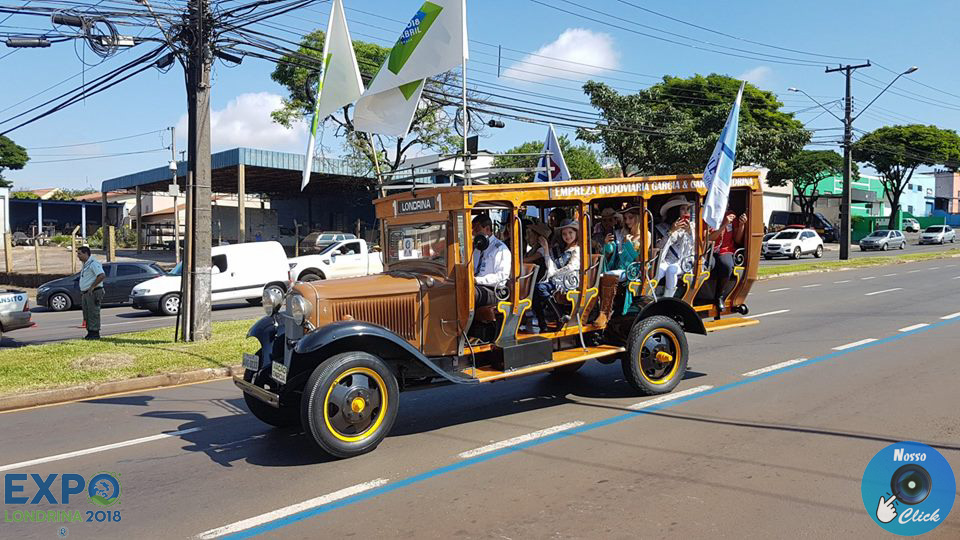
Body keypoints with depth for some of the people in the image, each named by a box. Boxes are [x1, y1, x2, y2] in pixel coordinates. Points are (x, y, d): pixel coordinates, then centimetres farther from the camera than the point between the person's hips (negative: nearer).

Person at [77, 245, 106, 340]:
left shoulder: (93, 263, -14)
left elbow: (102, 276, -27)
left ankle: (95, 333, -5)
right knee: (87, 314, 11)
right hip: (85, 293, 10)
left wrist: (92, 287, -23)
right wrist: (82, 291, 18)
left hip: (93, 293, -10)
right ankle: (90, 332, 17)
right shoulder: (85, 264, 18)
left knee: (93, 314, -8)